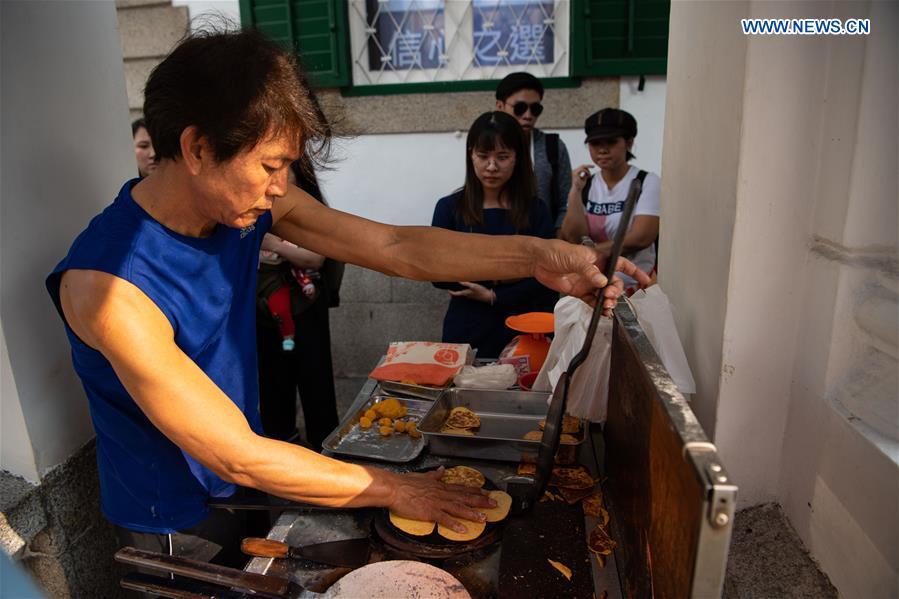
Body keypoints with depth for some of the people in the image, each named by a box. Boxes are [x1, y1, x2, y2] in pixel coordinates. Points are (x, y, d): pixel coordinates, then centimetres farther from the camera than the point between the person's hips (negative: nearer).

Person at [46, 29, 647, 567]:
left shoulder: (251, 203, -14)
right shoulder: (108, 284, -33)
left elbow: (395, 246, -18)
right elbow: (238, 457, -30)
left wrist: (535, 257, -29)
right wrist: (393, 490, -24)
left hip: (246, 481, 6)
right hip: (175, 523, -5)